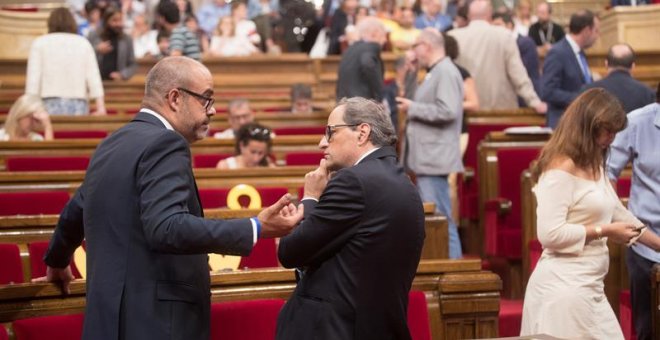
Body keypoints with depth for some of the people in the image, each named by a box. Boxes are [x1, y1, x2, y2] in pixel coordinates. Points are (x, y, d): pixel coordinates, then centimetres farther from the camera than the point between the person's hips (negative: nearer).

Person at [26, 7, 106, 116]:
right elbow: (93, 77, 4)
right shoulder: (83, 43, 13)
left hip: (51, 103, -1)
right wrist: (100, 108, 0)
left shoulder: (40, 42, 9)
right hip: (78, 106, 1)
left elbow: (33, 78, 0)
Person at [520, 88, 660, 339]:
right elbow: (549, 234, -22)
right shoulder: (561, 168, -14)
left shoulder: (594, 167, 17)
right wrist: (603, 231, -14)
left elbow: (618, 213, 29)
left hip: (588, 286, 9)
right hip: (565, 286, -9)